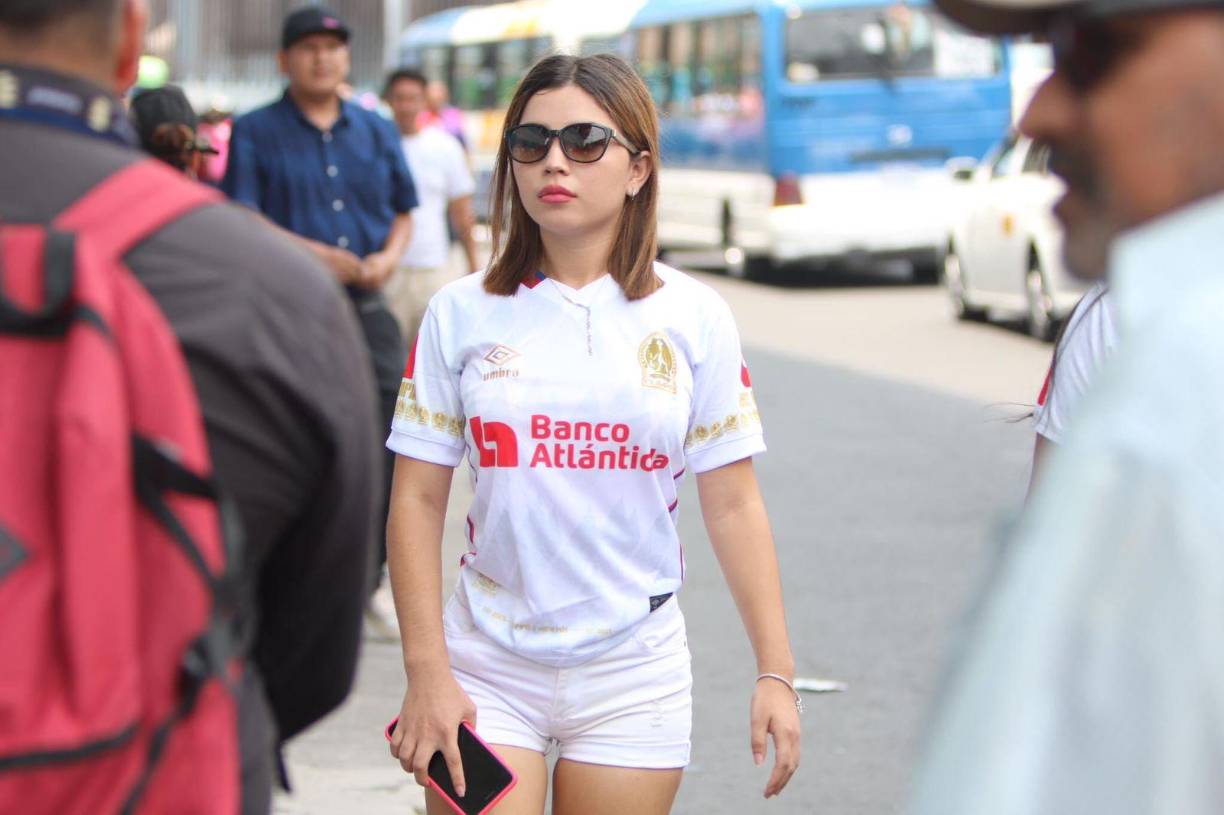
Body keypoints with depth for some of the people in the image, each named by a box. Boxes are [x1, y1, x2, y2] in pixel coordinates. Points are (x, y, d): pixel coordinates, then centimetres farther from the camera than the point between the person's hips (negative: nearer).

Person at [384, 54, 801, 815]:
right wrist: (427, 672, -6)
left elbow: (734, 506, 1)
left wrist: (776, 672, -2)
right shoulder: (462, 313, 0)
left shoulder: (694, 317, 0)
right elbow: (418, 500, 1)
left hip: (633, 671, 0)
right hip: (488, 661, 0)